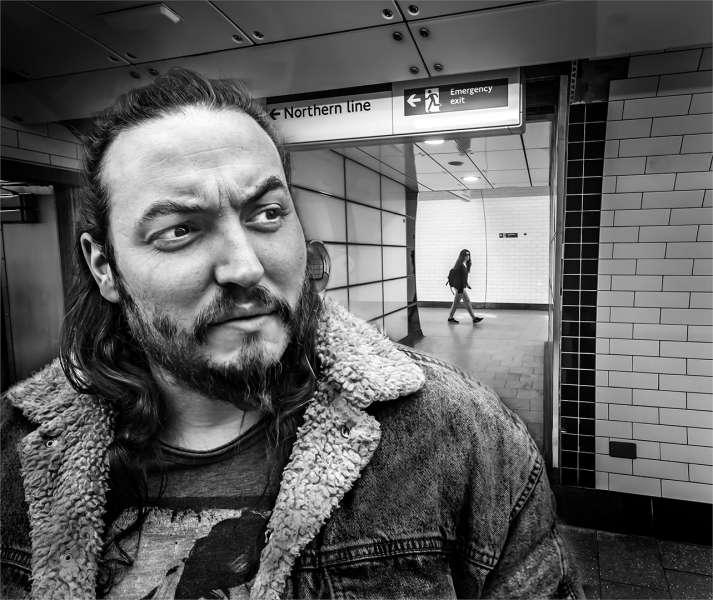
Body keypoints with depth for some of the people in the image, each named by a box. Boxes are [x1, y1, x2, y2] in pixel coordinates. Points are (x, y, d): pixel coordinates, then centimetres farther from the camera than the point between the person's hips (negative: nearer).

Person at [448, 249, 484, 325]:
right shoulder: (459, 265, -18)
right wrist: (460, 289, -21)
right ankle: (474, 318, -1)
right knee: (467, 301, -5)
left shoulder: (465, 265, 11)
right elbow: (457, 277, -20)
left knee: (456, 302, 13)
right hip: (459, 286, -10)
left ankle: (450, 318, 20)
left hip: (462, 286, 10)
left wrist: (467, 284, 22)